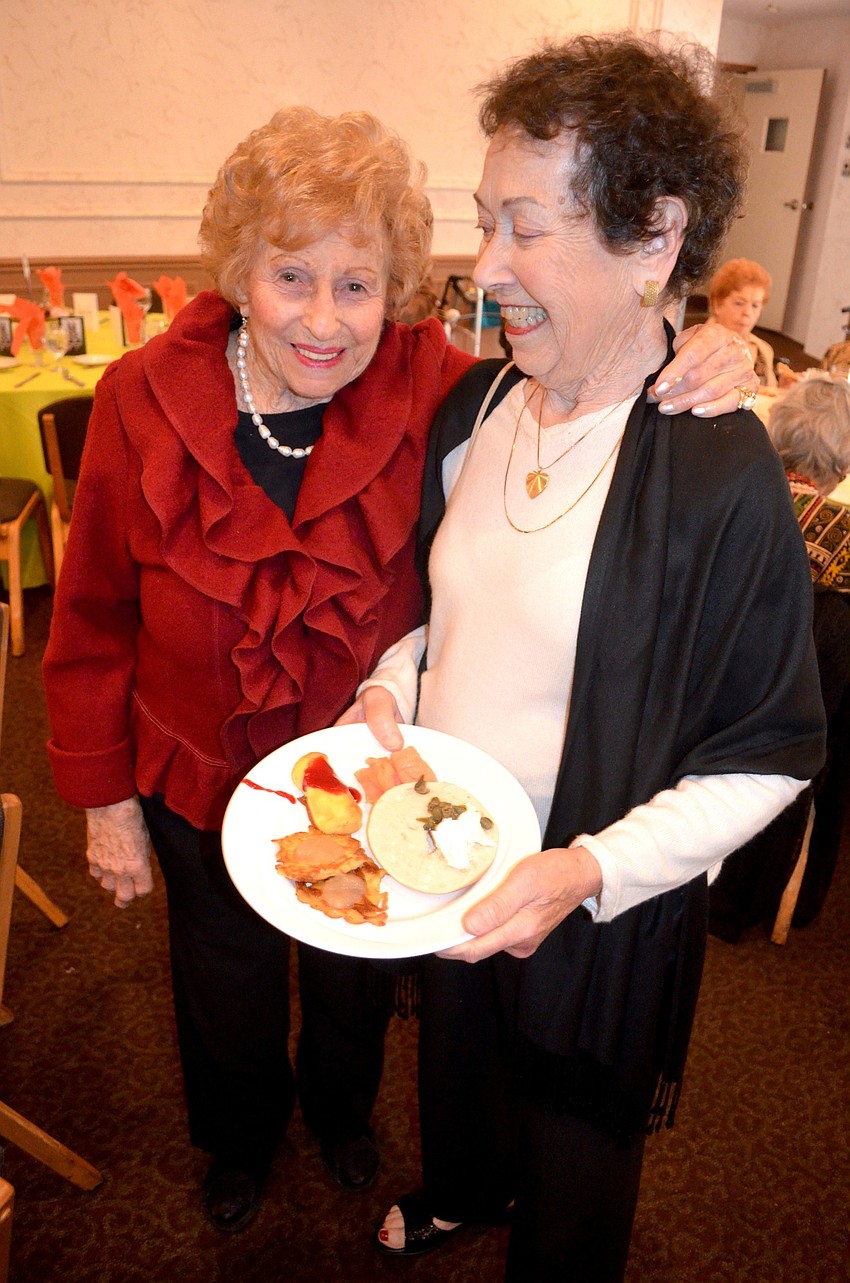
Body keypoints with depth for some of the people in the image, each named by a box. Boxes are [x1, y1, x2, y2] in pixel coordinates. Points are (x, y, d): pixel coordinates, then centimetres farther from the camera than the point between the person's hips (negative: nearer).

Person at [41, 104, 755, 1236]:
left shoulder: (428, 389, -20)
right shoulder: (146, 400, -19)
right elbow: (94, 625, -9)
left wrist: (695, 370, -29)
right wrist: (104, 798, -4)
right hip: (203, 790, 0)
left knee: (354, 985, 29)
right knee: (230, 997, 28)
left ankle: (341, 1110, 66)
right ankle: (241, 1139, 64)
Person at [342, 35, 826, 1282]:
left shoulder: (722, 473, -26)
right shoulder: (476, 404, -6)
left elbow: (768, 756, -18)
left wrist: (592, 871, -28)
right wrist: (391, 688, -10)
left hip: (600, 899, -5)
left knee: (574, 1134, 24)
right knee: (457, 1056, 33)